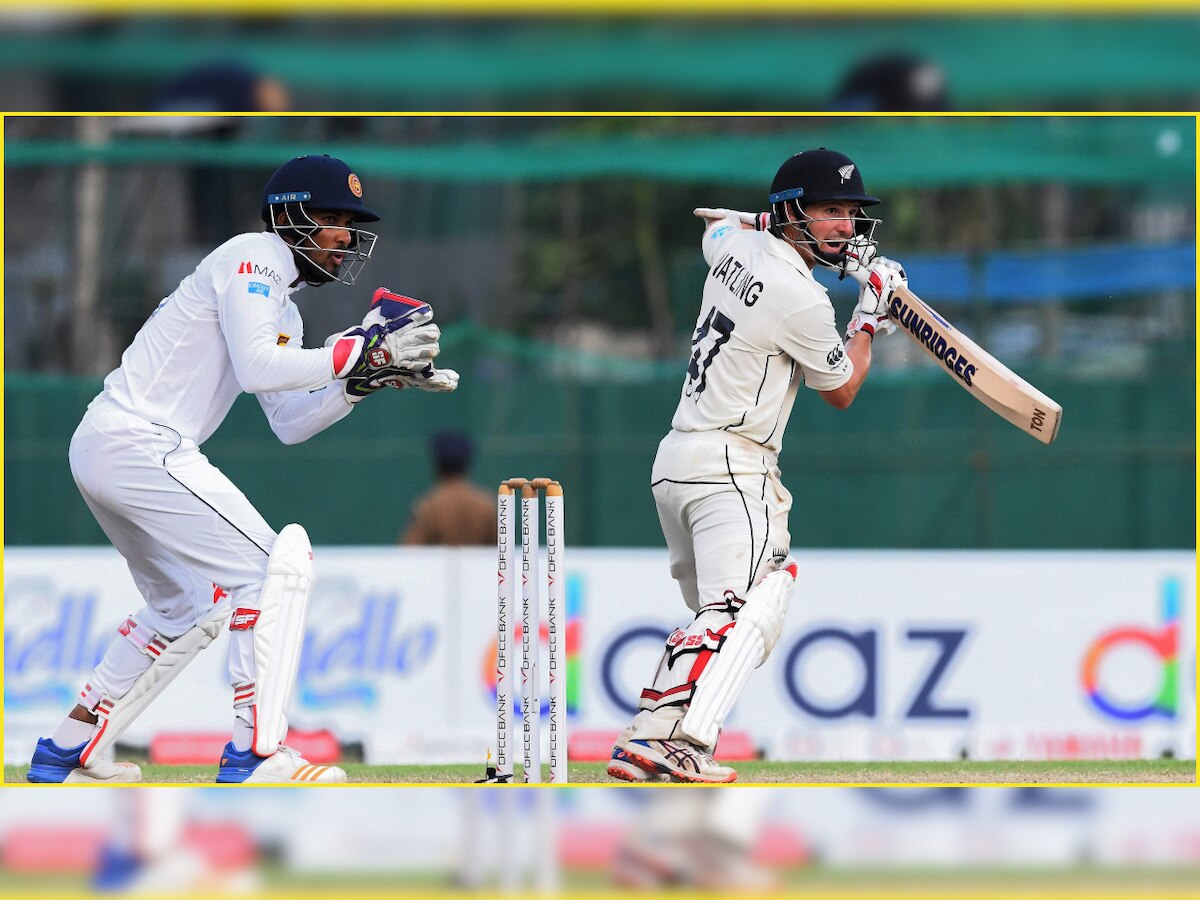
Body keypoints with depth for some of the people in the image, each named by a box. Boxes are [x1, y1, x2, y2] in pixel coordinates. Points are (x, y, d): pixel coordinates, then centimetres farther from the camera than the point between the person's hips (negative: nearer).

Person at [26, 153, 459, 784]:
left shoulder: (281, 304, 22)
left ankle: (66, 753, 26)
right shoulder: (255, 259, -8)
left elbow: (289, 423, 16)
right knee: (277, 567, -12)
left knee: (187, 605, 24)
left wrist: (364, 379, 3)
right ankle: (253, 755, -18)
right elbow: (258, 368, -23)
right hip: (141, 444, -11)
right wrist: (361, 352, -19)